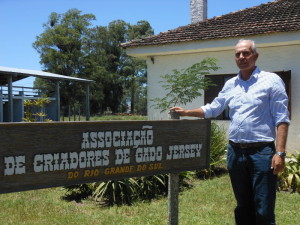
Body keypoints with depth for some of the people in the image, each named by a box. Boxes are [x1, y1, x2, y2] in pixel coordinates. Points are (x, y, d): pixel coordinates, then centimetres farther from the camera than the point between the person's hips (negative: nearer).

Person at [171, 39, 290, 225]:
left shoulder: (271, 80, -3)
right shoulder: (230, 85, 13)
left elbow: (282, 119, -7)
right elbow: (212, 110, 22)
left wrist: (280, 153, -14)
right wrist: (186, 112, 12)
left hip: (261, 152, -5)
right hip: (235, 151, 5)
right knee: (243, 207, 15)